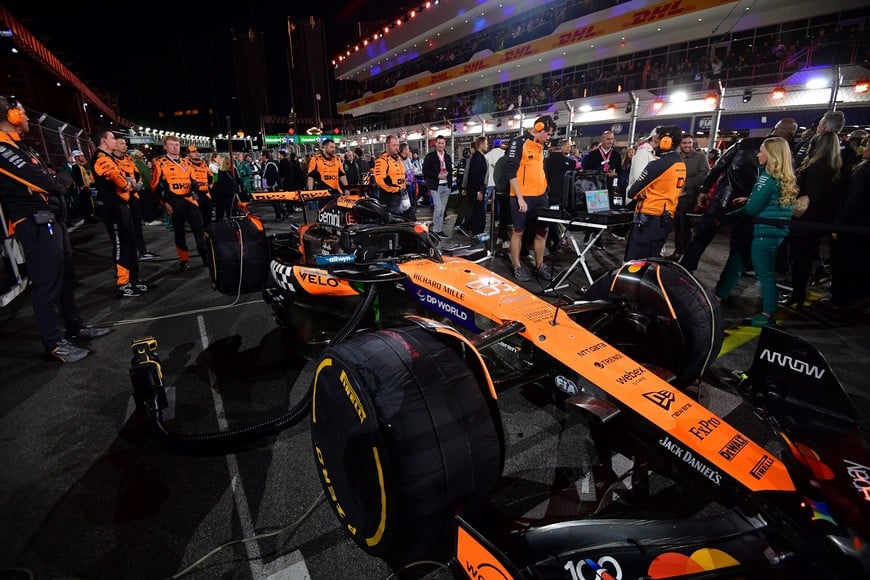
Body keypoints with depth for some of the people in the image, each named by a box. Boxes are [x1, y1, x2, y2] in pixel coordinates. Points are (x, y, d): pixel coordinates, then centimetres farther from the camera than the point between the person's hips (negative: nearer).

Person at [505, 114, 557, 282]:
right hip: (523, 197, -8)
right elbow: (511, 172, -14)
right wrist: (520, 198, -17)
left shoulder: (540, 145, 16)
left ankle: (539, 266, 21)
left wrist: (545, 191, 19)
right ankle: (517, 267, 13)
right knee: (518, 231, 3)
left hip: (541, 196, 8)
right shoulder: (518, 142, -9)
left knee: (542, 231, 10)